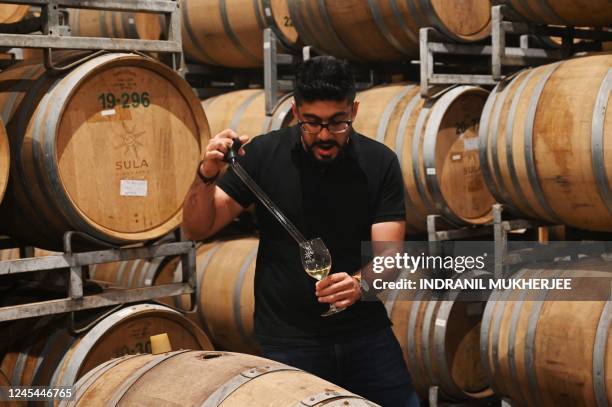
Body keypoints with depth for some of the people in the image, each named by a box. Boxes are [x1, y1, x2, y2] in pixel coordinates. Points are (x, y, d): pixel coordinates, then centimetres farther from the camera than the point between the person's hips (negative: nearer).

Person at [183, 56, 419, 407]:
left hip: (365, 333, 1)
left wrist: (360, 284, -33)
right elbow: (198, 229, -5)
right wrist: (207, 176, -25)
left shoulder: (380, 163, -7)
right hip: (287, 340, -1)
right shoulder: (264, 154, -8)